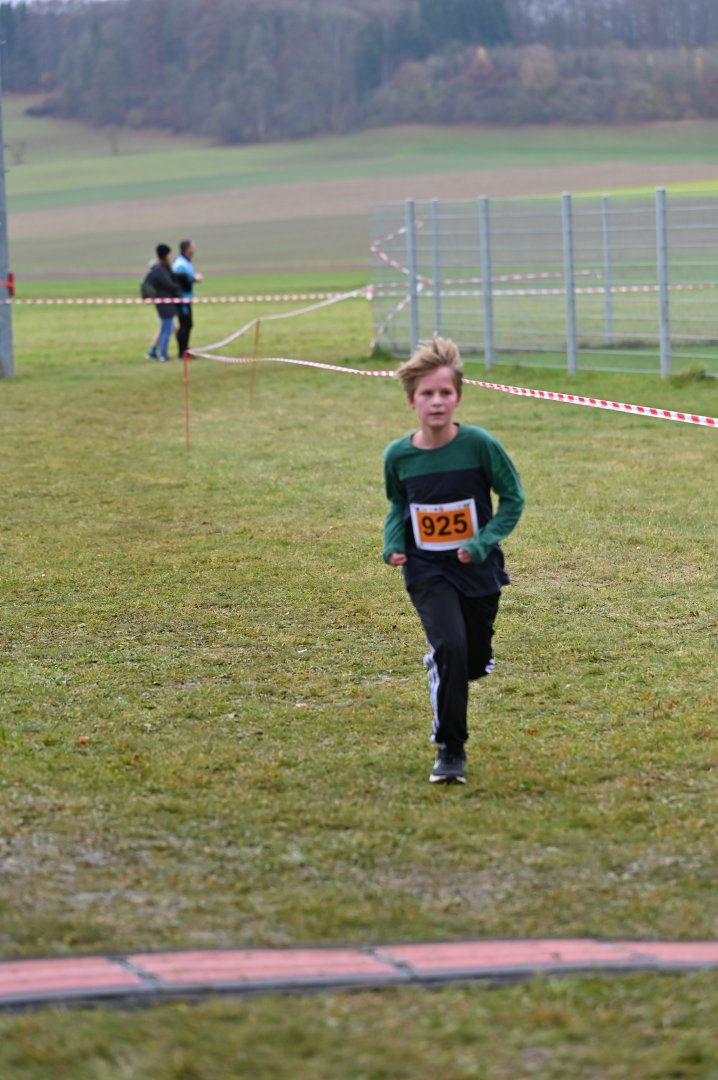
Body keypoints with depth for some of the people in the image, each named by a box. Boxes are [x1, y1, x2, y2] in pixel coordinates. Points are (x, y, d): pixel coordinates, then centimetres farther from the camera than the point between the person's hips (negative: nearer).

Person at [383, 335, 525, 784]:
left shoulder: (479, 444, -15)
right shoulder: (398, 455, -7)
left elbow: (513, 497, -5)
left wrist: (484, 541, -17)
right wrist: (393, 543, -5)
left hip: (479, 569, 1)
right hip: (427, 571, -1)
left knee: (474, 662, 10)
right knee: (450, 646, -21)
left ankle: (440, 664, 49)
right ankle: (450, 750, -8)